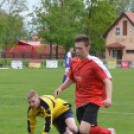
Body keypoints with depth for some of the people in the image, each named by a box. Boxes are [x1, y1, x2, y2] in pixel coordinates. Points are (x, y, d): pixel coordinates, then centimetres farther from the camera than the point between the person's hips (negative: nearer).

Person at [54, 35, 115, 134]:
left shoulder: (94, 62, -14)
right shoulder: (73, 62, 6)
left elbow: (108, 81, -18)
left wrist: (108, 98, -32)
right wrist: (61, 88, 6)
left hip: (93, 101, -7)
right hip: (80, 102, 7)